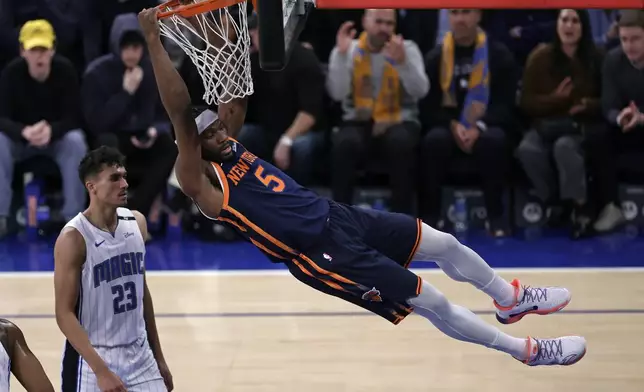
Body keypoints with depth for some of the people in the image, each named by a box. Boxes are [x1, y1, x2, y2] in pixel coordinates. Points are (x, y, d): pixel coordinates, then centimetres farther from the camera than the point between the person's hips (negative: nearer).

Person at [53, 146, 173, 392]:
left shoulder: (136, 222, 4)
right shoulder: (74, 238, -16)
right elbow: (64, 314, -16)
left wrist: (159, 357, 16)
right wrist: (101, 370, -24)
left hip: (140, 356, 6)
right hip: (93, 360, -6)